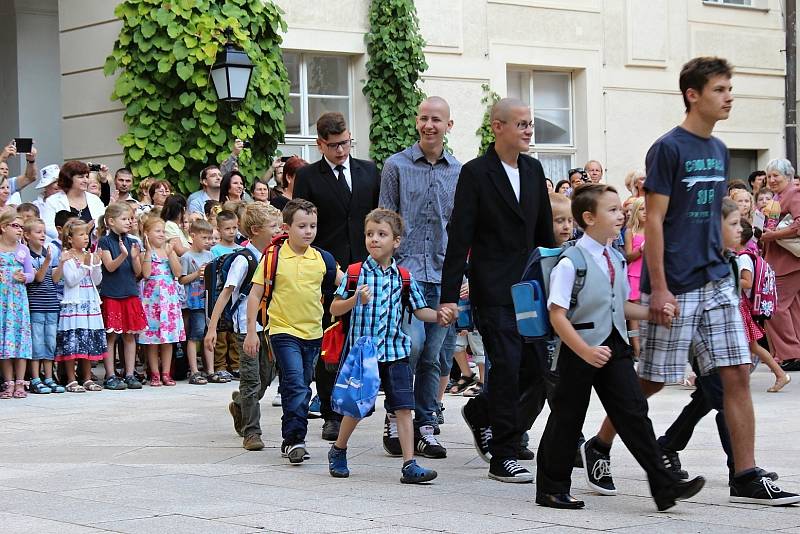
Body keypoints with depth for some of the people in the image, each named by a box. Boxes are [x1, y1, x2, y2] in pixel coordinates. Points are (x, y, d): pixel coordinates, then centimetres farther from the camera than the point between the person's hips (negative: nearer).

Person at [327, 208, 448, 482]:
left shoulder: (404, 277, 5)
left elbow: (420, 310, 8)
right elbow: (334, 309, -1)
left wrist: (441, 316, -12)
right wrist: (356, 300, -19)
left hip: (395, 350, 2)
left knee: (403, 407, -5)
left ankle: (409, 465, -4)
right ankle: (338, 451, 31)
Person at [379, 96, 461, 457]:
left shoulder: (459, 172, 10)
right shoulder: (396, 165, 2)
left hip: (444, 275, 3)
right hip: (406, 270, -3)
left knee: (434, 353, 5)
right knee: (412, 342, -17)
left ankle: (424, 427, 13)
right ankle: (395, 418, 0)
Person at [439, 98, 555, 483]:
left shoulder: (533, 170, 11)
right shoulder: (475, 173, -7)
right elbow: (459, 238, -10)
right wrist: (449, 296, -13)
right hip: (493, 288, -6)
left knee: (537, 366, 4)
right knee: (506, 365, -8)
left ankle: (480, 411, 29)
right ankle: (503, 457, 1)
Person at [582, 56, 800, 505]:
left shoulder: (718, 151, 13)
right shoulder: (668, 148, -10)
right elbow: (654, 221, -13)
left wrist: (722, 267, 17)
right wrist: (658, 288, -16)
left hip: (716, 282, 7)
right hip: (675, 286, -7)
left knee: (737, 373, -1)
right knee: (654, 379, 2)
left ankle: (747, 479, 1)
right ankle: (599, 447, 23)